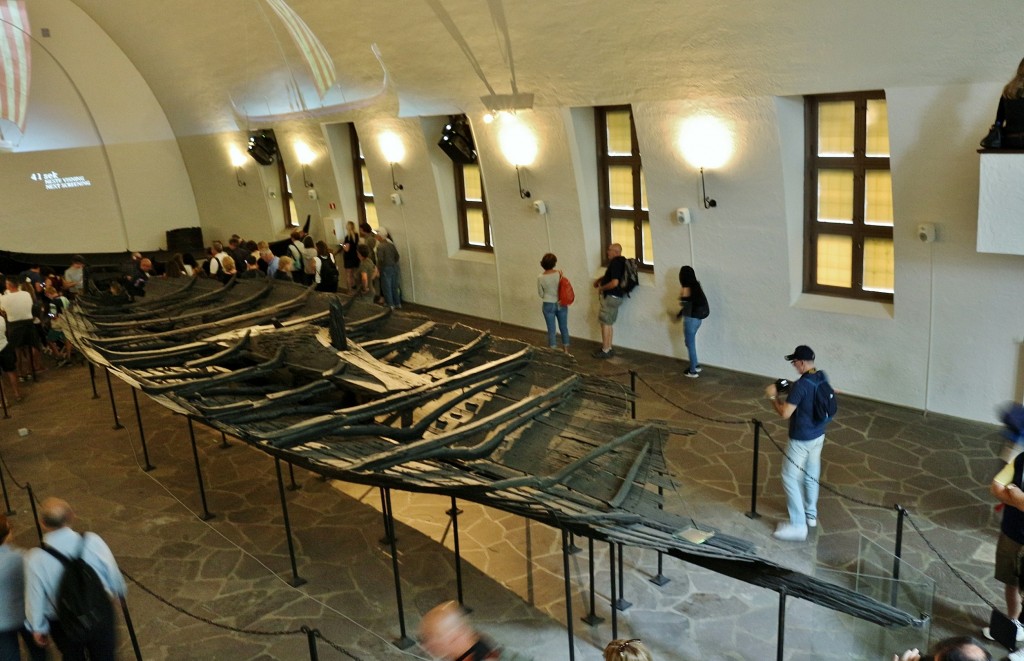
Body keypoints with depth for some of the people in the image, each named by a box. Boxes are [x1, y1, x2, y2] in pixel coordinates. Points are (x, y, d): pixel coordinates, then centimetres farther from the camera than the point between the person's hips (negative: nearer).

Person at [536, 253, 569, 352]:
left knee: (551, 330, 8)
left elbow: (541, 294, -2)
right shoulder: (559, 274, -12)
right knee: (564, 327, 15)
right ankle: (566, 349, 25)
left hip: (548, 305, -1)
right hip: (561, 304, 1)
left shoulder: (540, 278, -12)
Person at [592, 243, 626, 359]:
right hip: (612, 297, 10)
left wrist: (601, 288, -14)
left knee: (605, 323, -4)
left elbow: (614, 282, -28)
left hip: (611, 297, -10)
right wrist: (599, 279, 18)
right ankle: (608, 348, 21)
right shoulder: (617, 262, 13)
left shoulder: (615, 263, -19)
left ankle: (605, 350, 1)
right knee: (608, 323, 15)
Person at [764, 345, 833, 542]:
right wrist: (791, 392, 12)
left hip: (801, 440, -8)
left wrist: (773, 396, -11)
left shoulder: (801, 385, -27)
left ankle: (797, 525, 5)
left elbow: (785, 413, -25)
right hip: (818, 435, 8)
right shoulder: (822, 377, -1)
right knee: (811, 475, 22)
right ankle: (811, 514, 38)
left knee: (790, 478, 2)